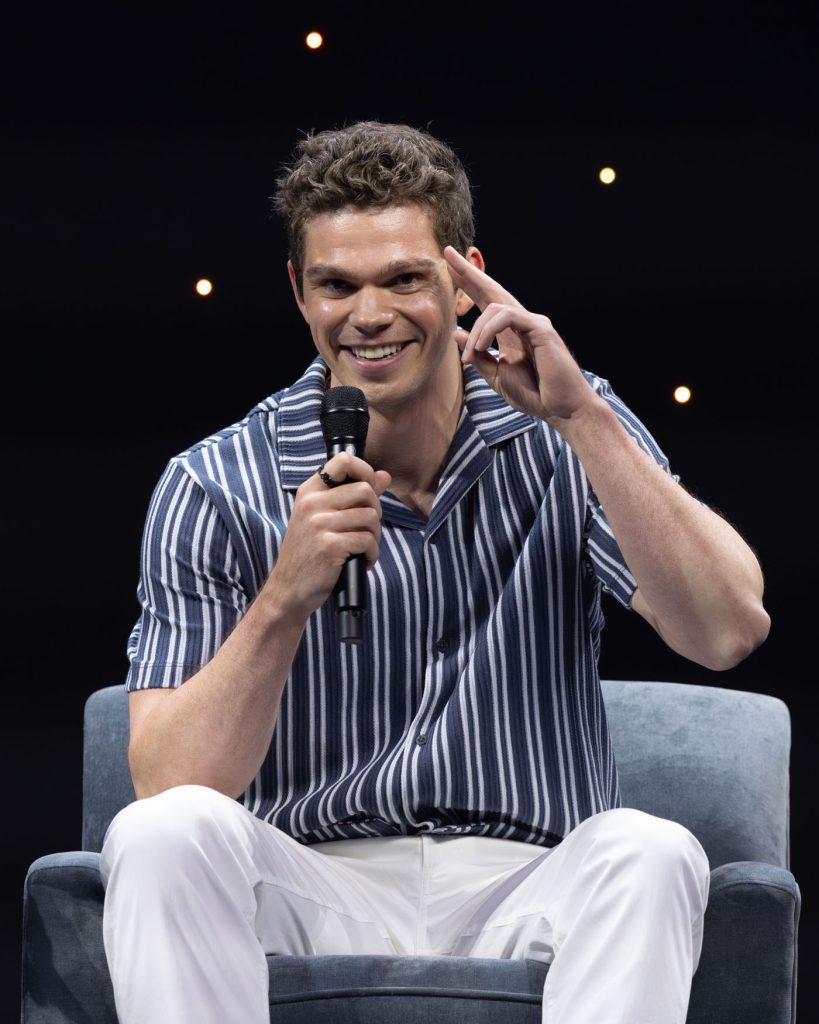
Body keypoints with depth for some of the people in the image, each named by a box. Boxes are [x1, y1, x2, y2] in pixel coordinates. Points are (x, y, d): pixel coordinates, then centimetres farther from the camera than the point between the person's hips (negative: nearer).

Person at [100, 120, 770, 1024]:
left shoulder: (564, 440, 3)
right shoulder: (212, 492, -1)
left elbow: (727, 632, -13)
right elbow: (168, 788, -9)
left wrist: (582, 415, -19)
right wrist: (285, 601, -24)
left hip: (525, 890, 0)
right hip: (316, 894, 0)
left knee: (649, 851, -31)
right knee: (168, 835, -30)